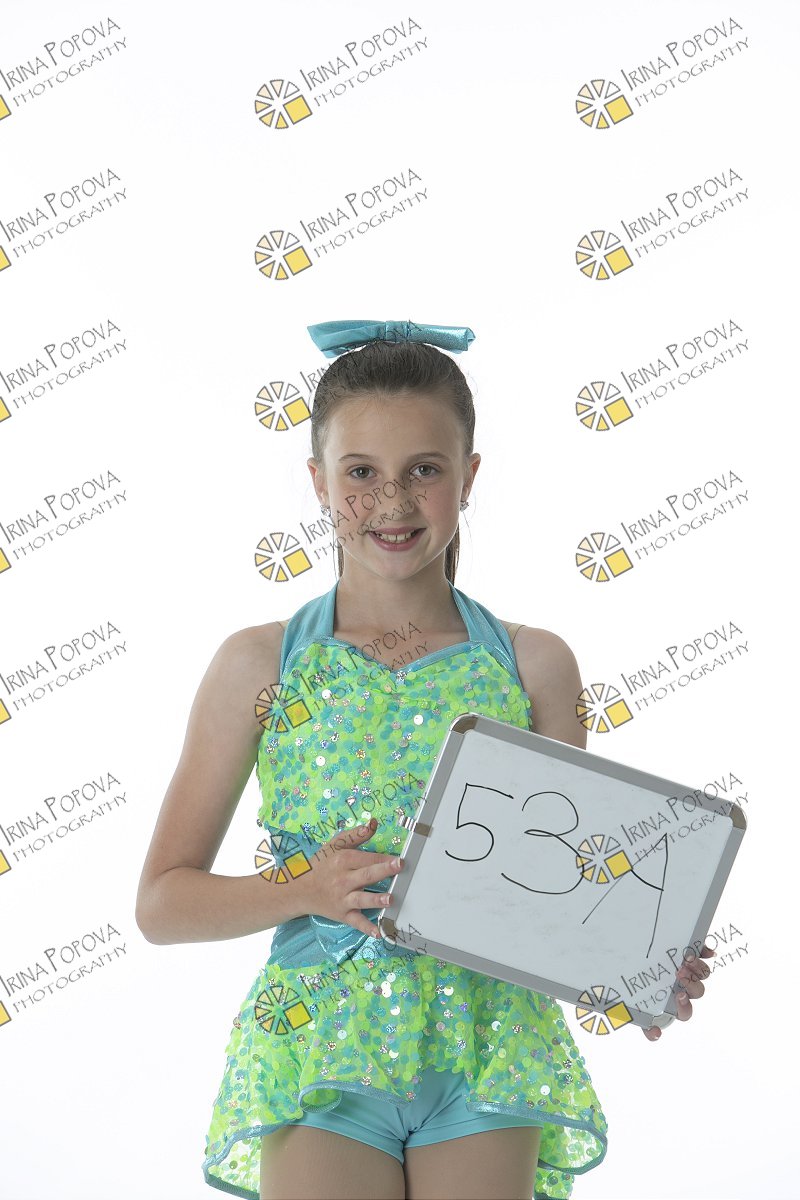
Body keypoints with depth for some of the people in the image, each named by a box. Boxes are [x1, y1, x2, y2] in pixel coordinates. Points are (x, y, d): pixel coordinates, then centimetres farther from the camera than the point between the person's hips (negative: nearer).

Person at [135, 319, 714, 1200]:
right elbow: (163, 901, 2)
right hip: (319, 1053, -1)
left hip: (487, 1056, 1)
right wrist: (305, 886, -15)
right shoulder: (258, 666, 0)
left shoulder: (533, 665, 3)